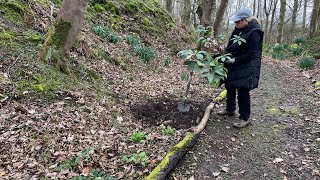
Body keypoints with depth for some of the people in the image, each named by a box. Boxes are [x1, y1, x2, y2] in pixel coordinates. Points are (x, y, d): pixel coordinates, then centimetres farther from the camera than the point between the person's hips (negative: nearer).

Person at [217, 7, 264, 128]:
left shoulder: (254, 32, -19)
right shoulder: (238, 29, 5)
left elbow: (250, 54, -20)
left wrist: (235, 60, -20)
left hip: (246, 68, -9)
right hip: (233, 65, 9)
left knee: (243, 91, -5)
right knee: (230, 87, 18)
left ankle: (245, 118, 8)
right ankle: (230, 109, 38)